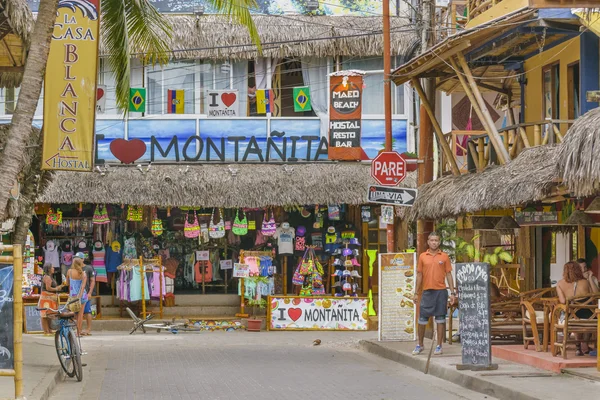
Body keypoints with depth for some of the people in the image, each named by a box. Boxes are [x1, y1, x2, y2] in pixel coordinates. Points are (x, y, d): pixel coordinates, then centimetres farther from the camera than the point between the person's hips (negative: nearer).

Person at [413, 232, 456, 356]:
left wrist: (452, 292, 0)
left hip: (441, 291, -1)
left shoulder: (444, 257, 4)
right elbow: (419, 275, 9)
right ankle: (420, 345, 16)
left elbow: (448, 275, 5)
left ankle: (439, 346, 7)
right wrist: (416, 293, 6)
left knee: (440, 319, 1)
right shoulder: (422, 256, 7)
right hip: (427, 291, 1)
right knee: (422, 320, 4)